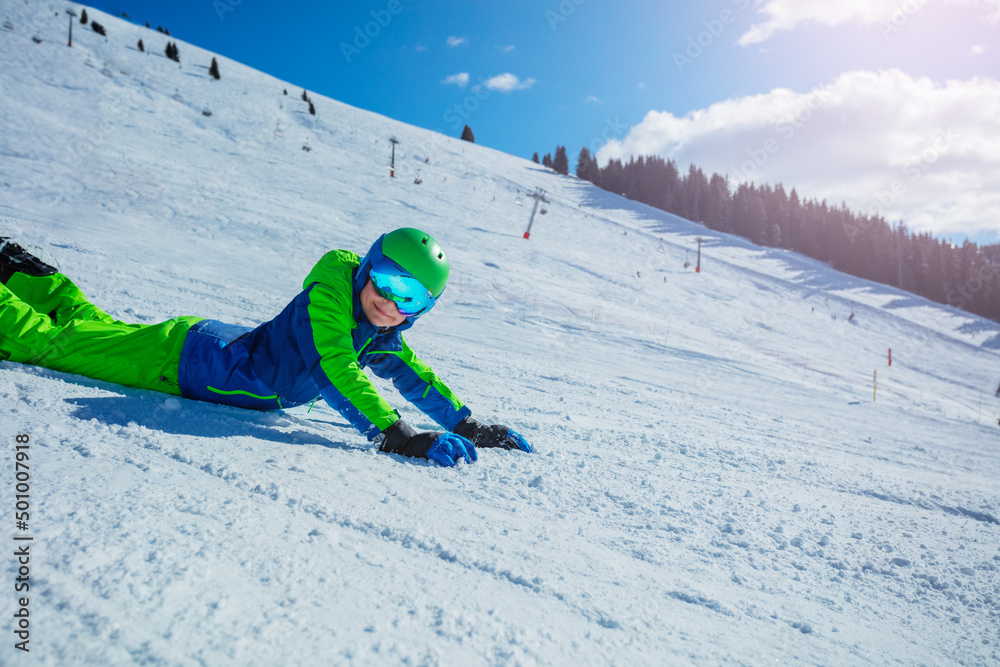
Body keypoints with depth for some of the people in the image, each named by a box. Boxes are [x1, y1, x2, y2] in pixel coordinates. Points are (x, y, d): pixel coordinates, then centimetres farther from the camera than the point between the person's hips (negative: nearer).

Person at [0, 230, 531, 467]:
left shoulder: (382, 336, -8)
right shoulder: (327, 296, -33)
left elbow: (416, 379, 0)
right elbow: (333, 371, -44)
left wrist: (468, 426, -10)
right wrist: (396, 436, -52)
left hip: (228, 345, 7)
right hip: (183, 357, -7)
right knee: (50, 340, 8)